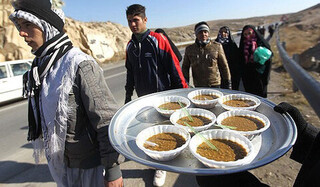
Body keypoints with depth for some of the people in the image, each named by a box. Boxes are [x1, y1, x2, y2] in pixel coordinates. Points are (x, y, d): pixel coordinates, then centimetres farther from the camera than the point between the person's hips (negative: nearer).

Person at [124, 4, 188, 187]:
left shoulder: (158, 40, -10)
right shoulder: (130, 45, 8)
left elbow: (174, 67, -11)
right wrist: (128, 95, 18)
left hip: (162, 95, -5)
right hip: (143, 98, 6)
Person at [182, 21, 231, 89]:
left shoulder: (217, 46, 0)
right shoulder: (189, 49, 4)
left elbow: (224, 66, 6)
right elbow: (185, 67, 14)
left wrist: (227, 82, 6)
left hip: (215, 85, -1)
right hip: (198, 86, 1)